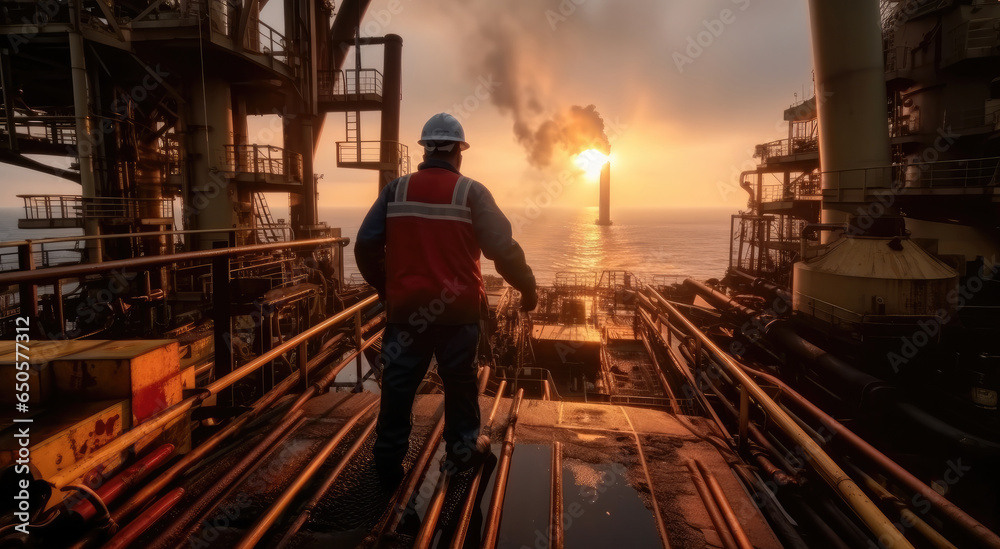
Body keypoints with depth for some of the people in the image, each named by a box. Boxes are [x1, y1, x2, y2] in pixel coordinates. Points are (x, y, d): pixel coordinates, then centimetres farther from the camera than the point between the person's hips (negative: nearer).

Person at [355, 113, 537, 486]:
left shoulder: (395, 190, 4)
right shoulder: (472, 192, -4)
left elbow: (366, 246, 3)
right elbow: (503, 248, -8)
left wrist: (384, 288, 18)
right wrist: (527, 287, 6)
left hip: (405, 307, 2)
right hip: (458, 310, -1)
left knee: (398, 385, 10)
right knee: (460, 382, 15)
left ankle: (389, 463, 17)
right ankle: (463, 449, 29)